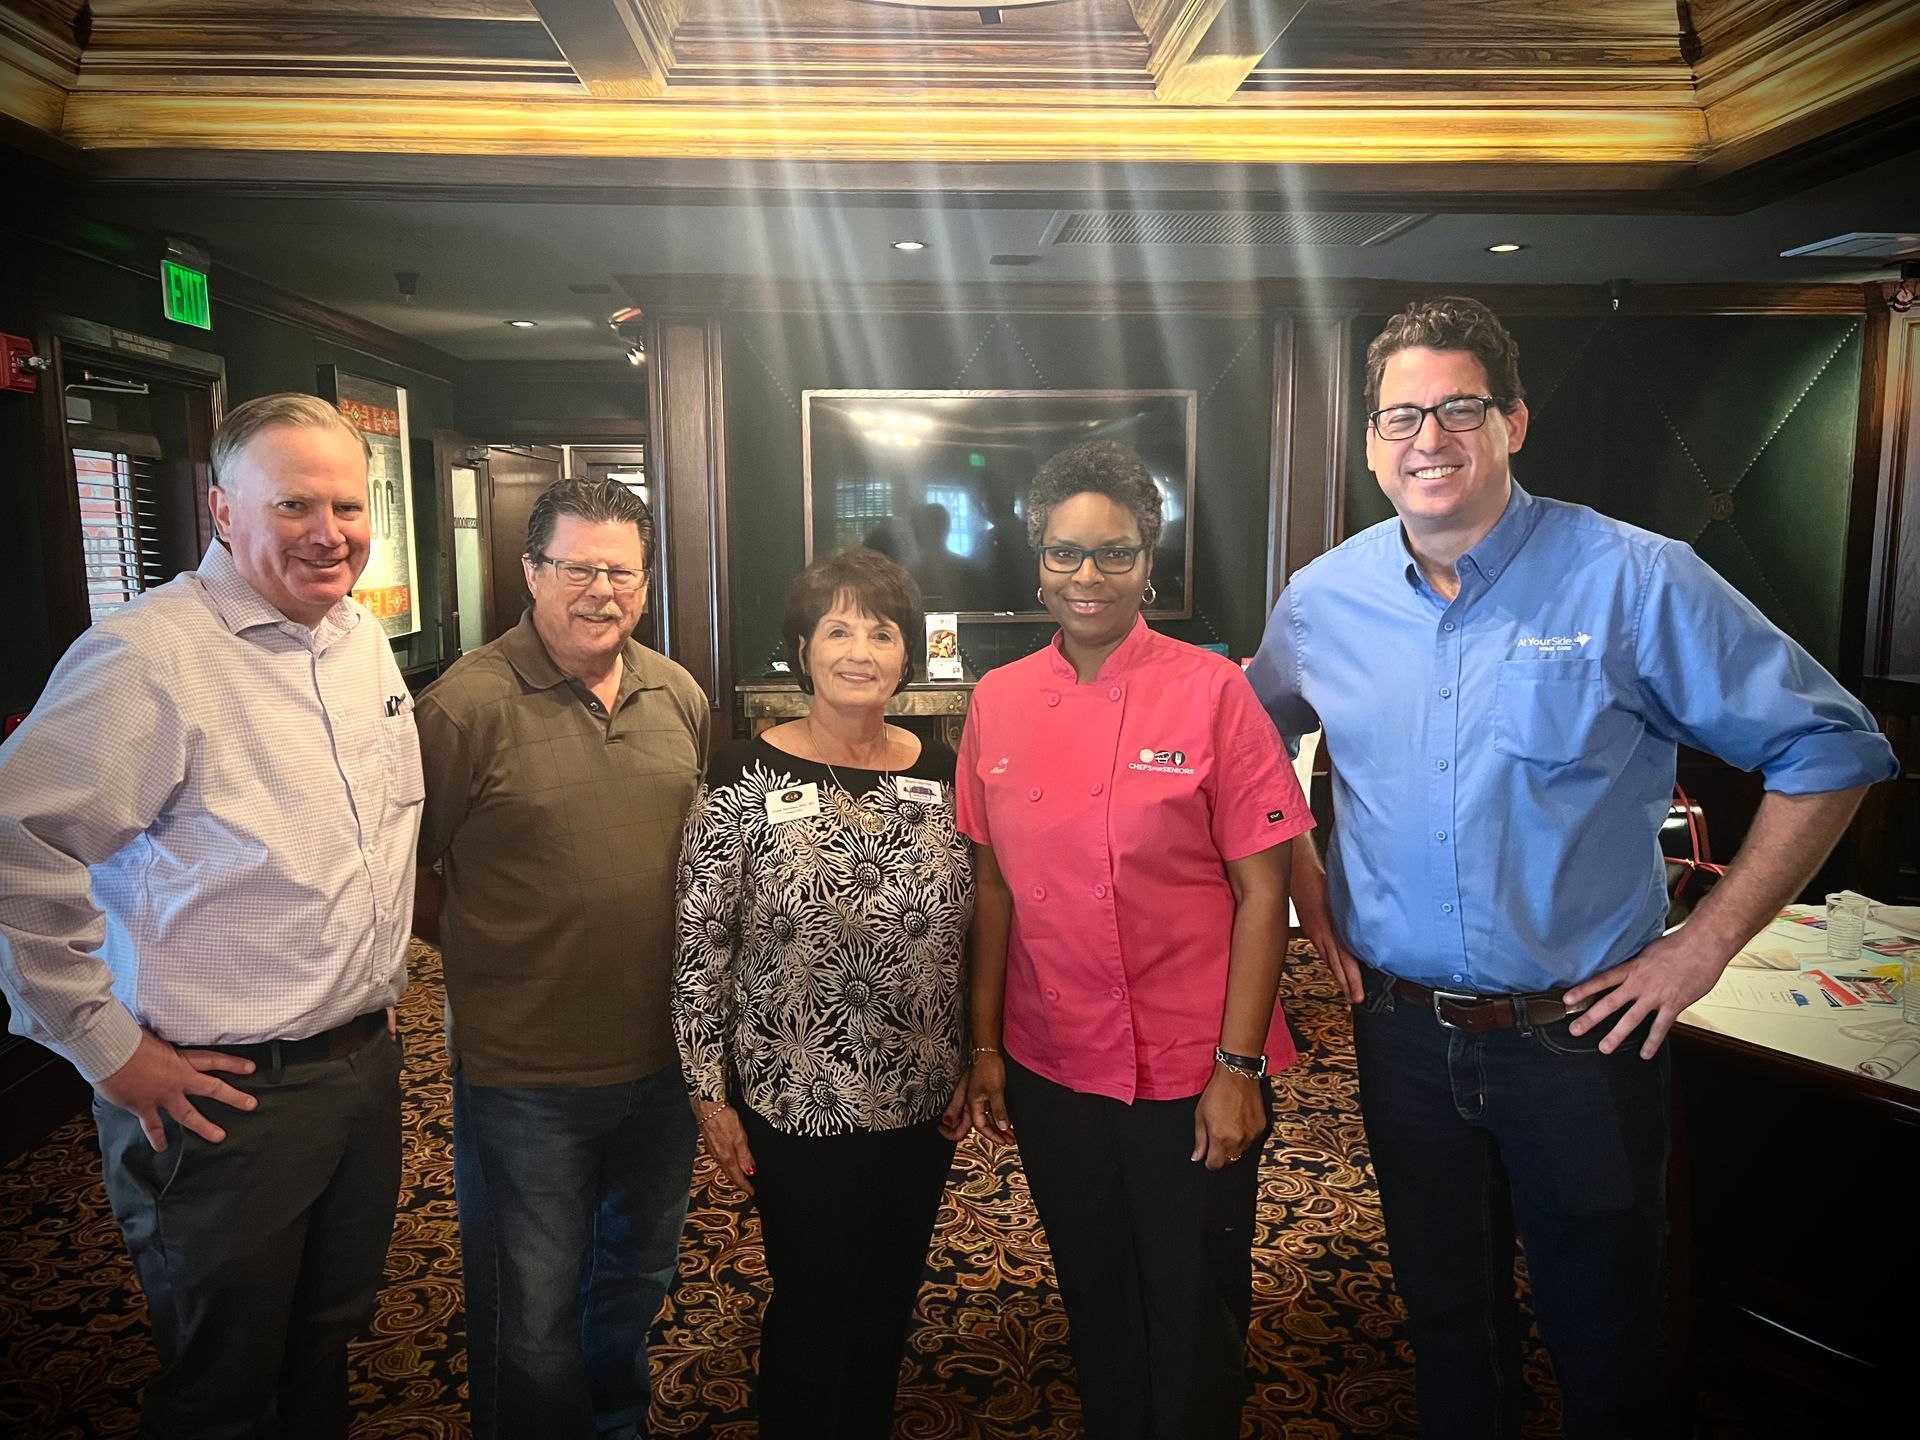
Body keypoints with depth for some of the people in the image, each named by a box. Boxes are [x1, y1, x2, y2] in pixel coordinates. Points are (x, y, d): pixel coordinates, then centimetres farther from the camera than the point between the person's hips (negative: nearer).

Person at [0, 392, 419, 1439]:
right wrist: (108, 1048, -18)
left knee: (331, 1338, 26)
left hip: (366, 1064, 7)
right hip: (224, 1100, -7)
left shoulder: (364, 638, 5)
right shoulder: (147, 656, -21)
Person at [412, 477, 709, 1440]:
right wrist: (489, 954, -1)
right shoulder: (465, 706, -17)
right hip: (524, 1073, -5)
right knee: (532, 1327, 12)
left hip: (662, 1053, 6)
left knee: (639, 1275, 27)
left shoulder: (679, 696, 1)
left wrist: (678, 970, 8)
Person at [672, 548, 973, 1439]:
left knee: (888, 1303, 20)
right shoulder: (749, 778, -12)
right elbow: (699, 948, -9)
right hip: (795, 1106, -4)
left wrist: (969, 1067, 7)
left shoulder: (938, 773, -1)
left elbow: (964, 932, 6)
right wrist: (711, 1096, -7)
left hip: (921, 1103, 4)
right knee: (812, 1309, 13)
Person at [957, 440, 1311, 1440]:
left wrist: (1236, 1067, -12)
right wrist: (985, 1046, 4)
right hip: (1053, 1072, 4)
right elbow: (995, 885, 5)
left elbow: (1262, 889, -10)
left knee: (1195, 1328, 13)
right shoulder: (998, 702, 1)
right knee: (1097, 1317, 21)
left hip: (1193, 1078, -3)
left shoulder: (1213, 692, -10)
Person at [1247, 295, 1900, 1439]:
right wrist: (1300, 877, 5)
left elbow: (1830, 751, -7)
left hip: (1582, 1035, -2)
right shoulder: (1323, 601, -2)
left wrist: (1708, 941, -10)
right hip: (1403, 1033, 3)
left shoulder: (1634, 581, -12)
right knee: (1448, 1326, 22)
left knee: (1605, 1345, 15)